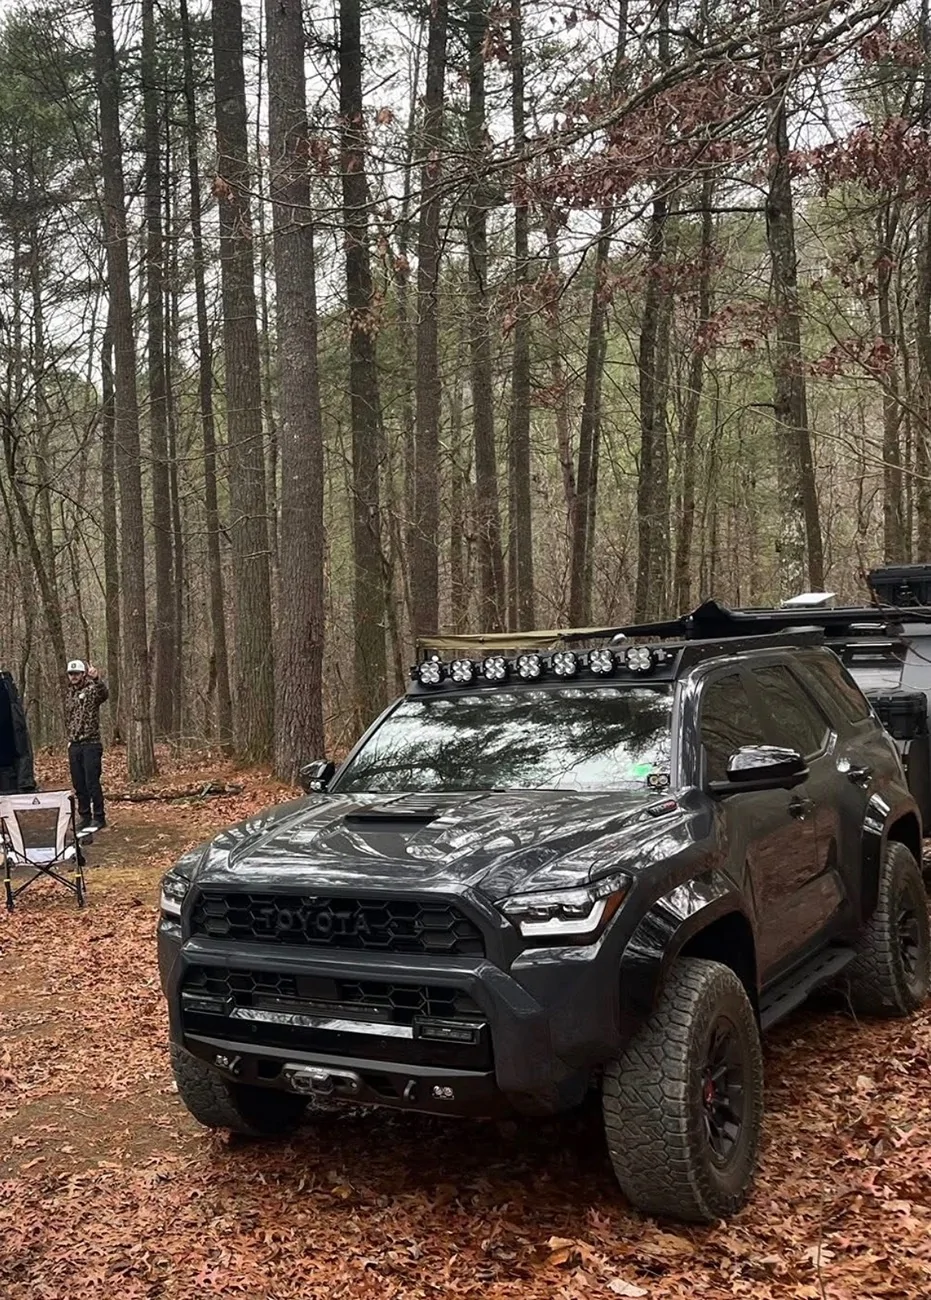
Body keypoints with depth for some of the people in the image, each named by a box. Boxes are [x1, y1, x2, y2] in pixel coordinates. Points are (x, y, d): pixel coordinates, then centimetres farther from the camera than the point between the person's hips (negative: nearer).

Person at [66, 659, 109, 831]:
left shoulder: (92, 690, -8)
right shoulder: (71, 693, 13)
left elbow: (104, 694, -33)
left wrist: (96, 679, -51)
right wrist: (70, 739, 17)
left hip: (91, 744, -7)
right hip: (74, 745, 7)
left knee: (92, 783, -7)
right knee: (79, 784, 9)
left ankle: (99, 818, 1)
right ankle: (85, 817, 17)